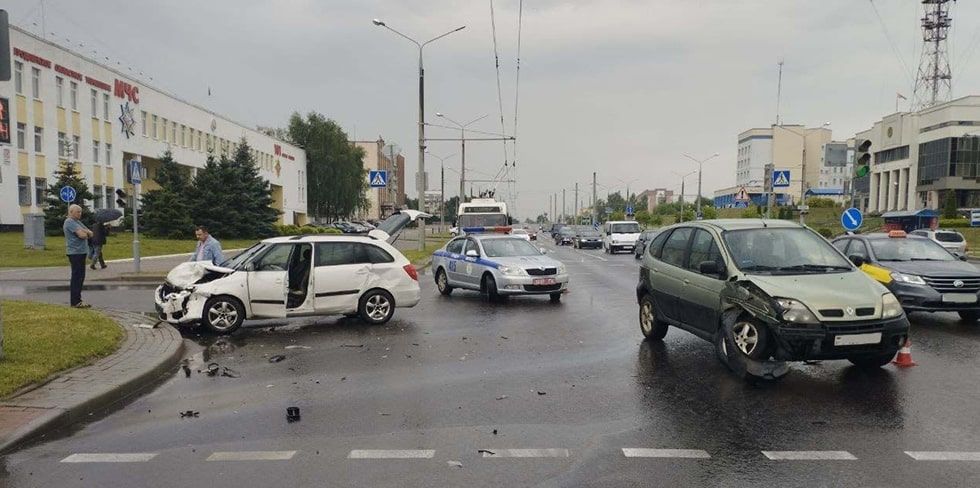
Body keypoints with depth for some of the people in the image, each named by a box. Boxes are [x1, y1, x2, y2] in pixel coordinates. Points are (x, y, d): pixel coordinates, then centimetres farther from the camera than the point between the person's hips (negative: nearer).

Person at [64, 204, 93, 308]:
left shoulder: (77, 221, 19)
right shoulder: (70, 222, -11)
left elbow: (90, 234, 13)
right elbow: (82, 235, -21)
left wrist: (85, 232, -7)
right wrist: (86, 233, 0)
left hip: (81, 252, 10)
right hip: (75, 252, -10)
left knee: (80, 276, 12)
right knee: (77, 276, -9)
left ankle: (76, 299, 19)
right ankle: (75, 302, -7)